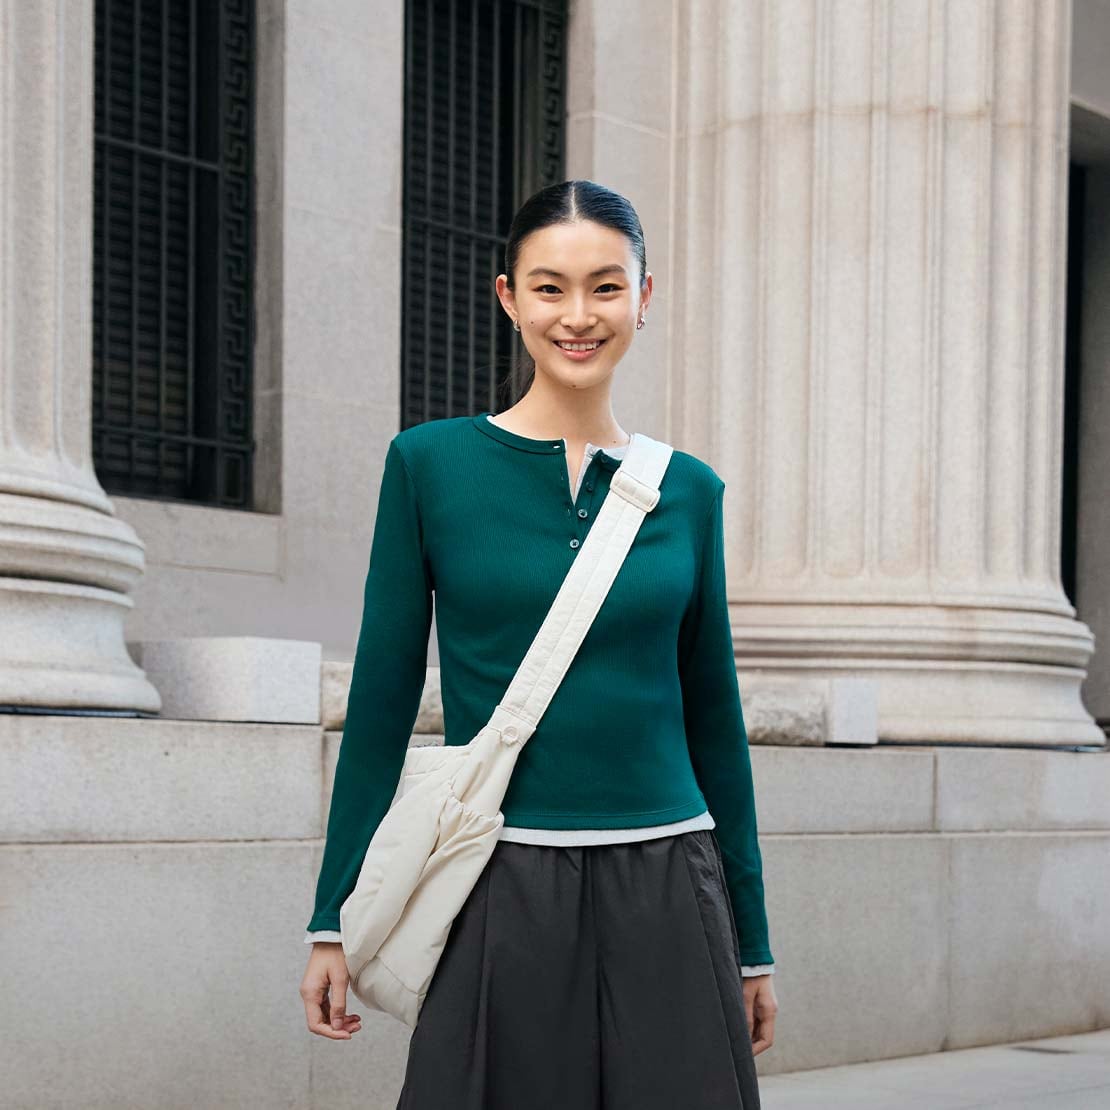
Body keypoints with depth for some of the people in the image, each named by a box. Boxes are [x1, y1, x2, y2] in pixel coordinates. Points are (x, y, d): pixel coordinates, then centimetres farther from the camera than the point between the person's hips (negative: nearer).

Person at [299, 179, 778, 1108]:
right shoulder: (430, 464, 0)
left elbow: (715, 718, 12)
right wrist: (334, 920, -1)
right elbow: (382, 702, 1)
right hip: (501, 899, -2)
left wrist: (752, 942, 13)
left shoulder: (690, 491, 7)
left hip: (665, 895, 2)